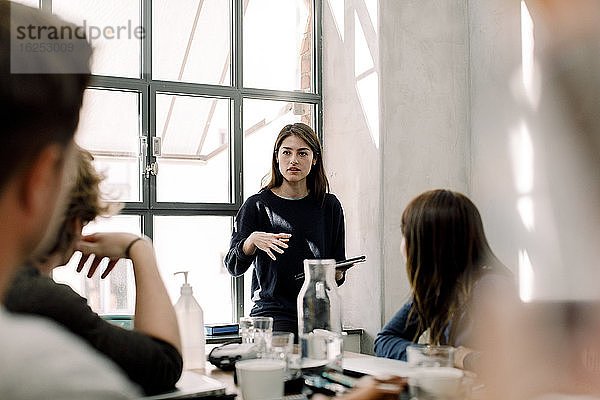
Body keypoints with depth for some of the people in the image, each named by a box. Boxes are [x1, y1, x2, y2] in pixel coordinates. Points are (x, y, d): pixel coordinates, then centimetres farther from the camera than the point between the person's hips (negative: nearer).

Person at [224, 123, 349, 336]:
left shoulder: (330, 206, 10)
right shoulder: (257, 205, 3)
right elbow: (233, 267, -4)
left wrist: (337, 274, -8)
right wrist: (252, 240, -24)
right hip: (271, 313, -2)